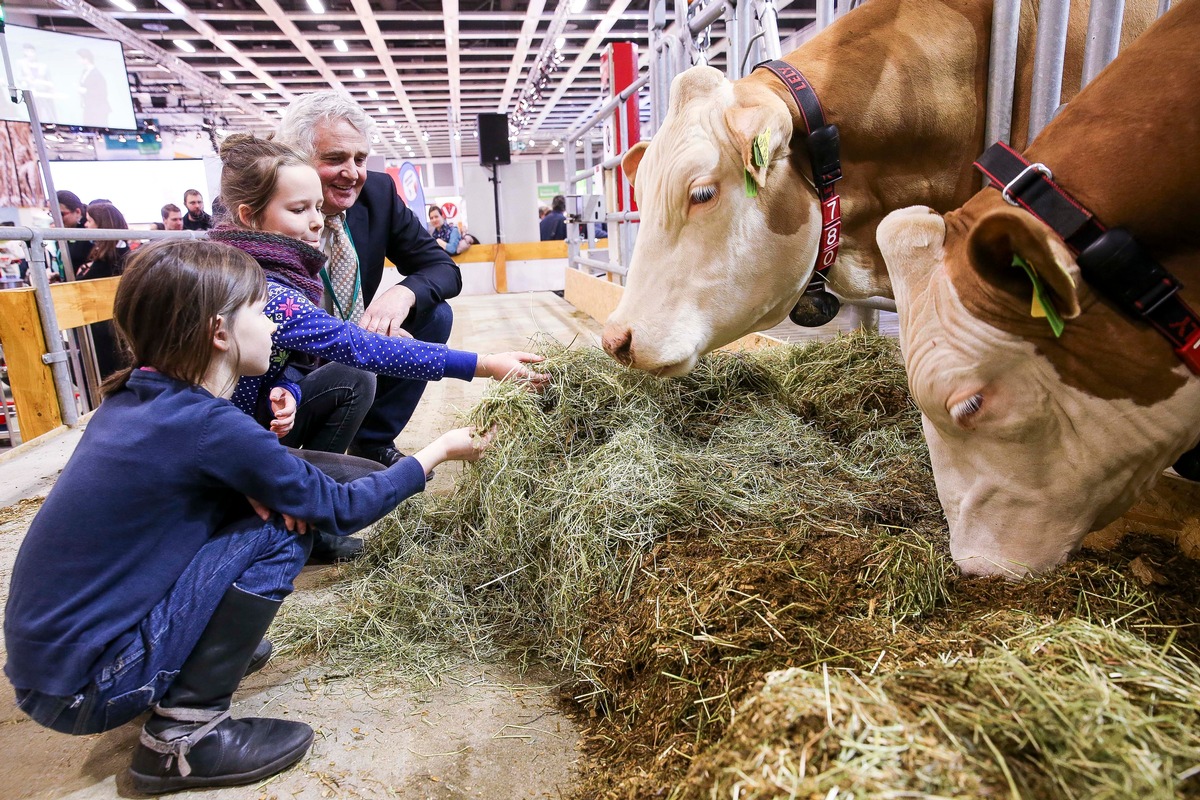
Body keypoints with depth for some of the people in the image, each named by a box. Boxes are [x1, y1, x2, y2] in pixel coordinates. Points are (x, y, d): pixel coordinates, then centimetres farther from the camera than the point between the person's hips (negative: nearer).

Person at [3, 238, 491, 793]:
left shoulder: (131, 396, -1)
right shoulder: (207, 425, -24)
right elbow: (341, 509, -15)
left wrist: (256, 487, -9)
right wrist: (440, 450, -3)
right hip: (82, 690, -8)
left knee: (253, 503, 6)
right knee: (282, 533, -14)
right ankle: (183, 735, -7)